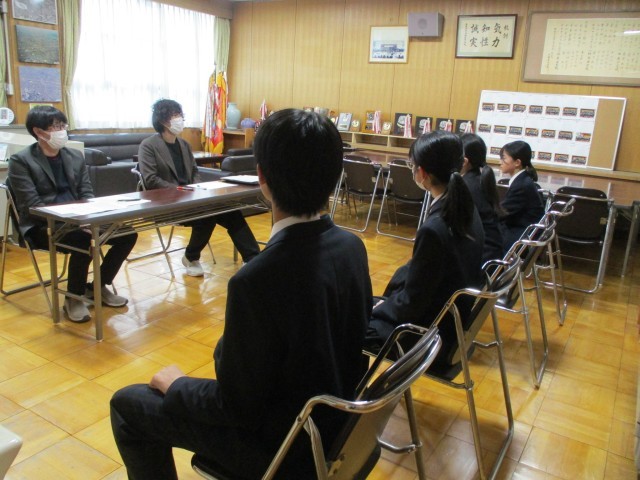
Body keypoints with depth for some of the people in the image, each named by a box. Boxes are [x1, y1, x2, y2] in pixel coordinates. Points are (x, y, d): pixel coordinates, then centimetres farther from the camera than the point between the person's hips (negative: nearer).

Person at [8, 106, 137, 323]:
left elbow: (87, 193, 9)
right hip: (42, 226, -6)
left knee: (127, 234, -12)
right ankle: (74, 297, -11)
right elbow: (32, 205, -14)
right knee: (84, 240, -35)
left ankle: (99, 286, 7)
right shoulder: (20, 161, -5)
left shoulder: (75, 156, 12)